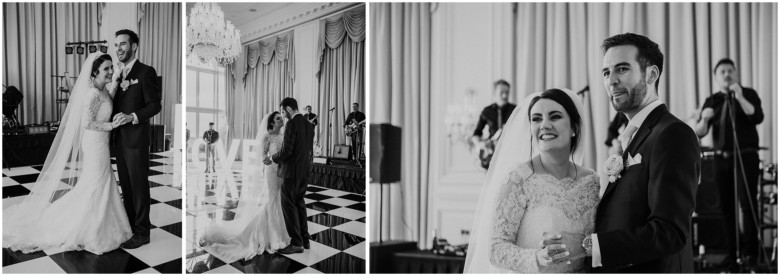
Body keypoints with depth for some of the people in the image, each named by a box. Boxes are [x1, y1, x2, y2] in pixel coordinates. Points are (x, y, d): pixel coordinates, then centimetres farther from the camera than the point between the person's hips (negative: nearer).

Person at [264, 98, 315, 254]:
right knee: (299, 203, 18)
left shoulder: (291, 124, -16)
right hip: (304, 171, 9)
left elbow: (286, 150, -20)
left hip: (291, 171, -8)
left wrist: (272, 158, -2)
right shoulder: (309, 125, 9)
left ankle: (297, 243, 7)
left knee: (289, 205, 1)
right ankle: (304, 239, 24)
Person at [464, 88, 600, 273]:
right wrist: (536, 259, -35)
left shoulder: (592, 181, -6)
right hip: (529, 272, -4)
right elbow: (496, 248, -20)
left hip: (582, 271, 4)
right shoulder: (518, 179, -19)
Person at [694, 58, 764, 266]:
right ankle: (732, 252, 15)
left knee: (748, 204, -7)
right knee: (727, 206, 7)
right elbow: (699, 133, 1)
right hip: (722, 159, 3)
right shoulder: (712, 101, 9)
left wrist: (740, 97, -24)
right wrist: (704, 119, -20)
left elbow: (758, 118, -15)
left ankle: (751, 253, -1)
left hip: (746, 157, -3)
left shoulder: (749, 94, 2)